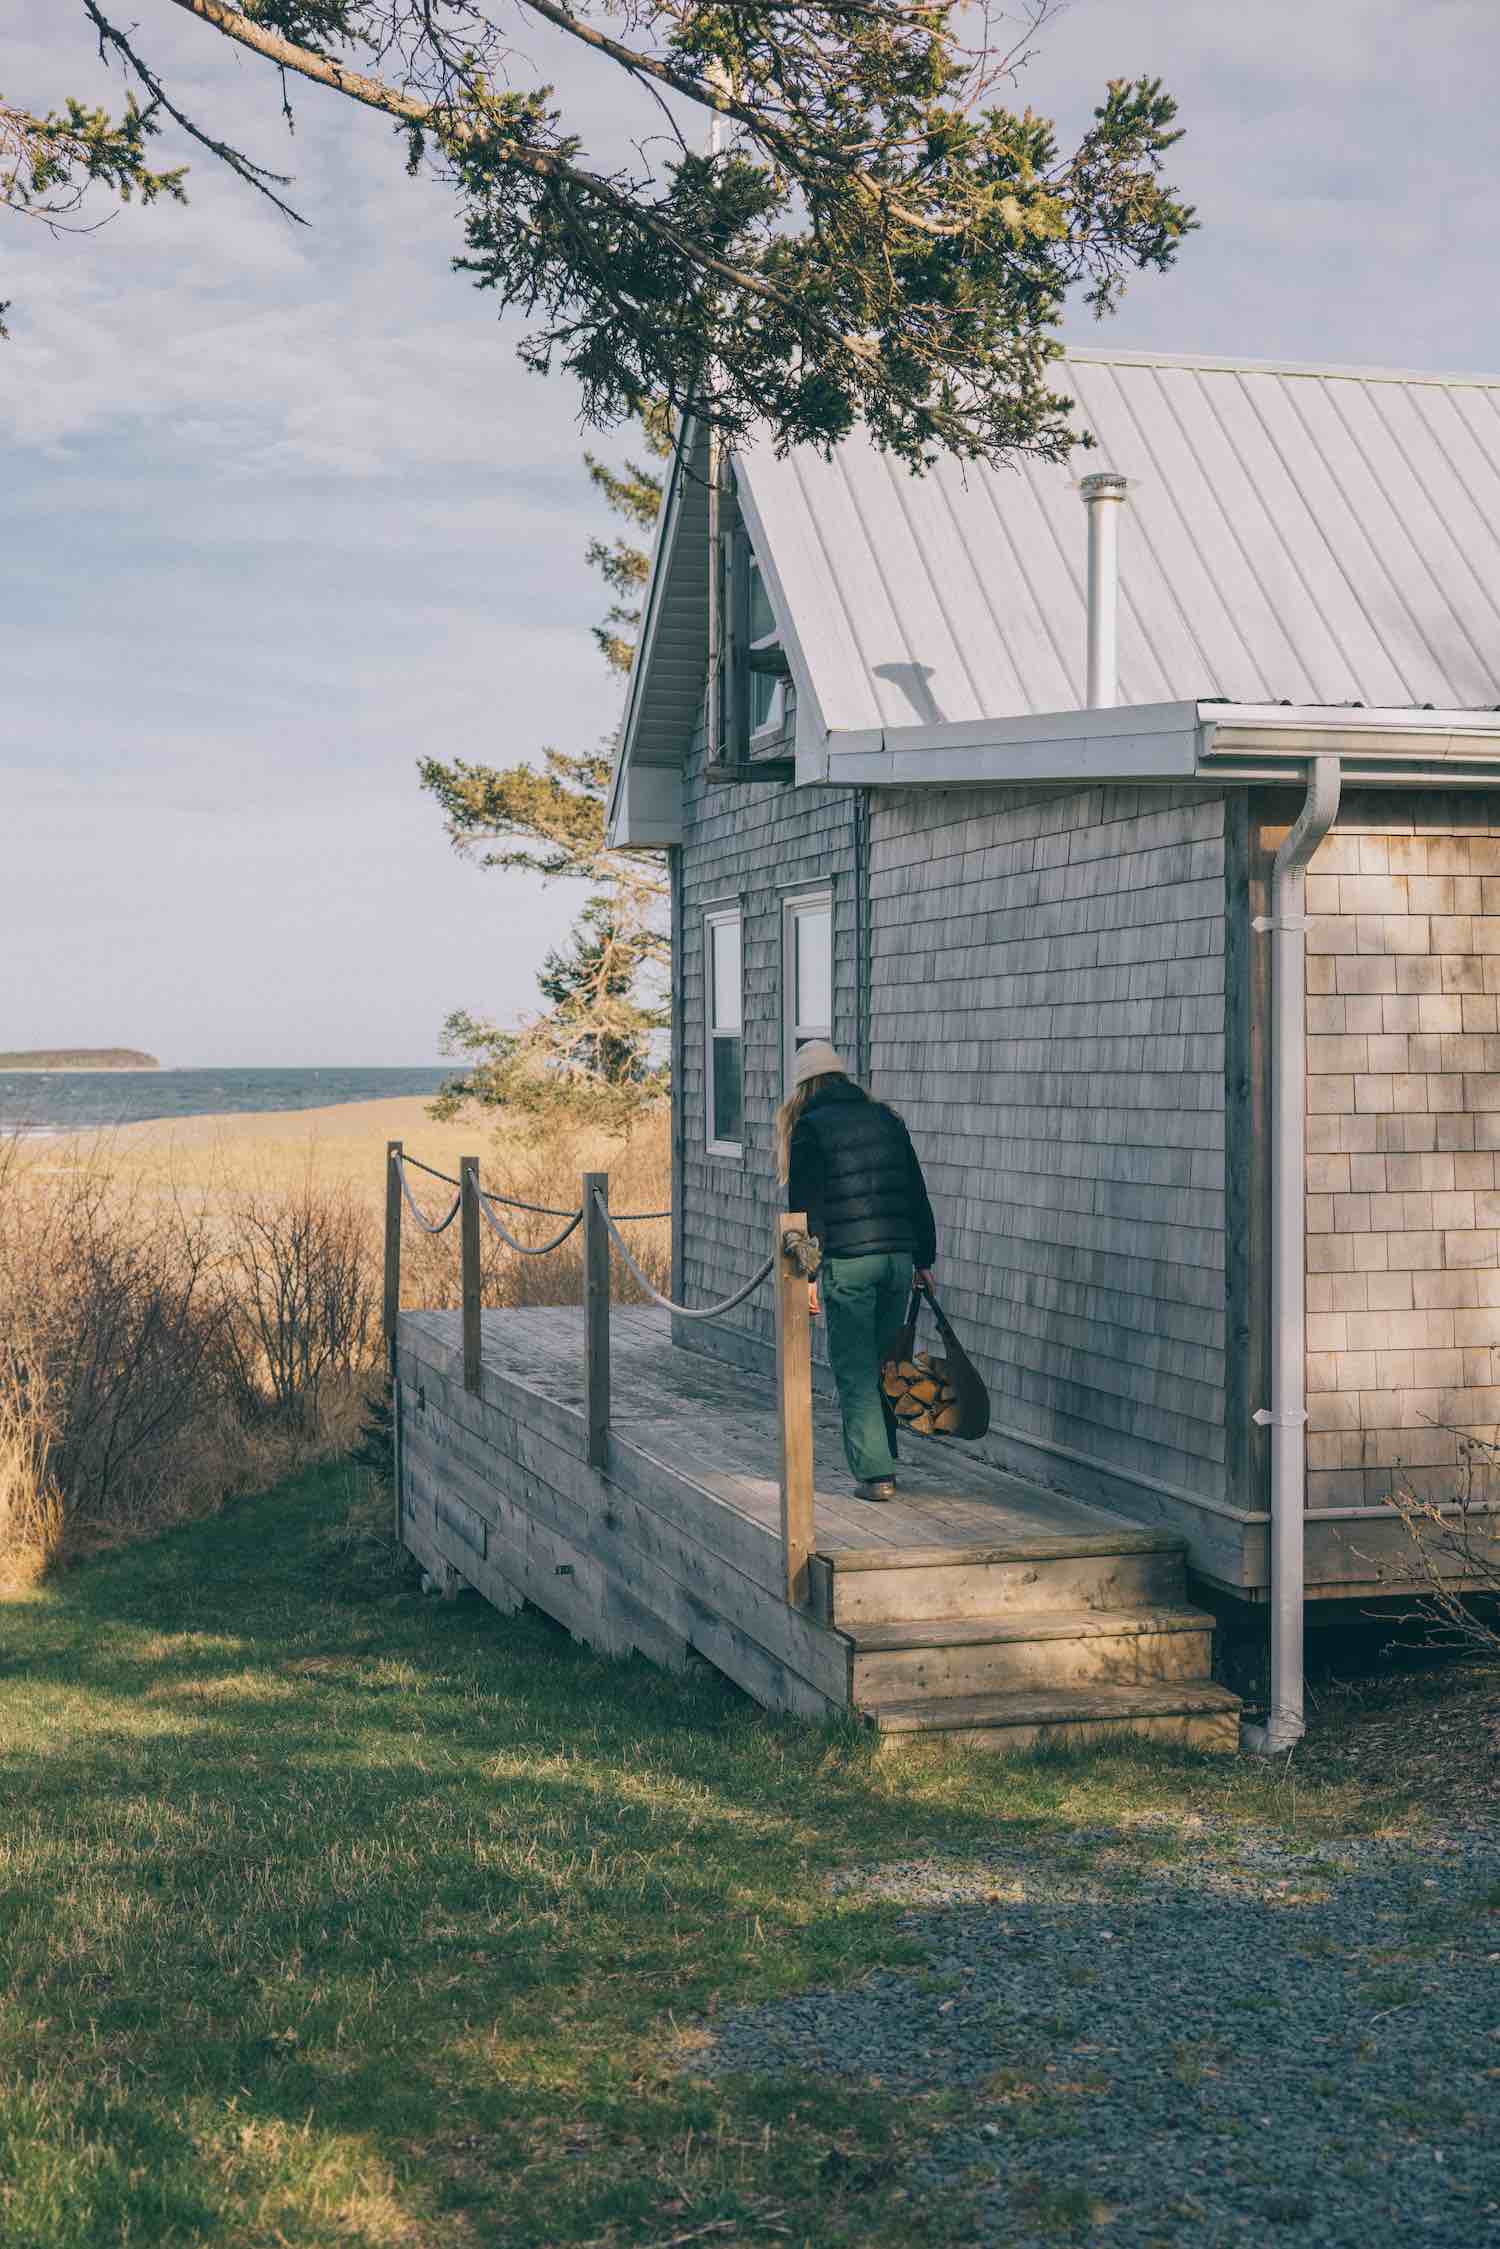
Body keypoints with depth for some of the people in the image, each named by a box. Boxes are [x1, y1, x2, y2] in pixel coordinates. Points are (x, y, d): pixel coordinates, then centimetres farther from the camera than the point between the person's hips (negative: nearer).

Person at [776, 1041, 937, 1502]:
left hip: (846, 1260, -5)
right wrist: (924, 1258, 21)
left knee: (855, 1371, 1)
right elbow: (917, 1194, 16)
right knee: (885, 1365, 17)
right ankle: (881, 1459, 22)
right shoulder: (885, 1118, 14)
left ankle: (875, 1473, -2)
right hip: (898, 1255, 5)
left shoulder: (809, 1127, -3)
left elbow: (805, 1205, -9)